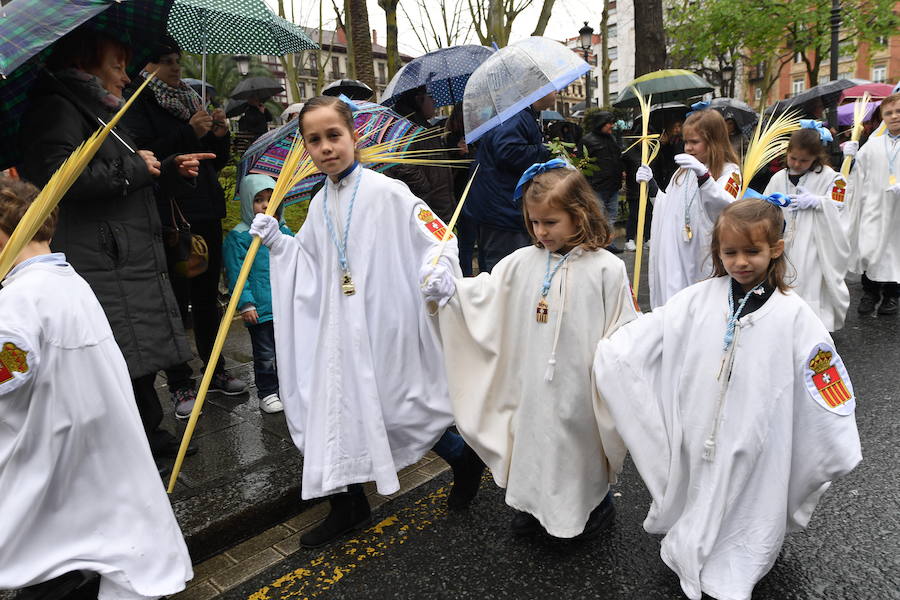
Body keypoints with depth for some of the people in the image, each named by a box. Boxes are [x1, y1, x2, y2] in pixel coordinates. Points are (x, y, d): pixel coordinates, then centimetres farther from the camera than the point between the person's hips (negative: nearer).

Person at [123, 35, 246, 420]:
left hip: (205, 214, 6)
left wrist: (220, 135, 0)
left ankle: (215, 371, 24)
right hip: (170, 217, -6)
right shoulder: (136, 103, -1)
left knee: (207, 296, 13)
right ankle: (179, 385, 8)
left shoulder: (190, 100, 18)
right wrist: (189, 133, -20)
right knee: (176, 301, -2)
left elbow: (218, 161, 19)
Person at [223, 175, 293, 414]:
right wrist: (246, 303, -15)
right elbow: (236, 274, -10)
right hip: (260, 309, -5)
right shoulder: (239, 236, -8)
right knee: (265, 355, 5)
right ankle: (267, 393, 20)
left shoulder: (285, 232, 9)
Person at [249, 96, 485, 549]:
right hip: (339, 327, 6)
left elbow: (438, 238, -14)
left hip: (387, 322, -6)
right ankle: (348, 504, 30)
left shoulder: (387, 192, -12)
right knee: (338, 407, 10)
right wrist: (278, 242, 6)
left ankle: (466, 458, 32)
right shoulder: (319, 205, 9)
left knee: (399, 408, 3)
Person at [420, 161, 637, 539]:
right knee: (532, 440, 18)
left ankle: (594, 505, 44)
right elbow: (484, 295, -1)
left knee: (580, 446, 16)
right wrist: (450, 289, -16)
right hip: (531, 386, 3)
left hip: (579, 387, -3)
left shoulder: (606, 269, -11)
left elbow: (622, 334, -9)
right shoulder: (523, 262, -2)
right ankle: (535, 504, 43)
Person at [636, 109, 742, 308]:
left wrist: (703, 174, -33)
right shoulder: (685, 169, 19)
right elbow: (667, 206, 24)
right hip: (674, 256, 6)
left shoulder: (729, 171, -3)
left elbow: (727, 207, -22)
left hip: (705, 258, -6)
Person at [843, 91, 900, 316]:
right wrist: (851, 156, -9)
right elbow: (858, 172, 9)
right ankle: (870, 293, 15)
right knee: (868, 250, -3)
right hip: (874, 208, 1)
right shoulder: (872, 144, 7)